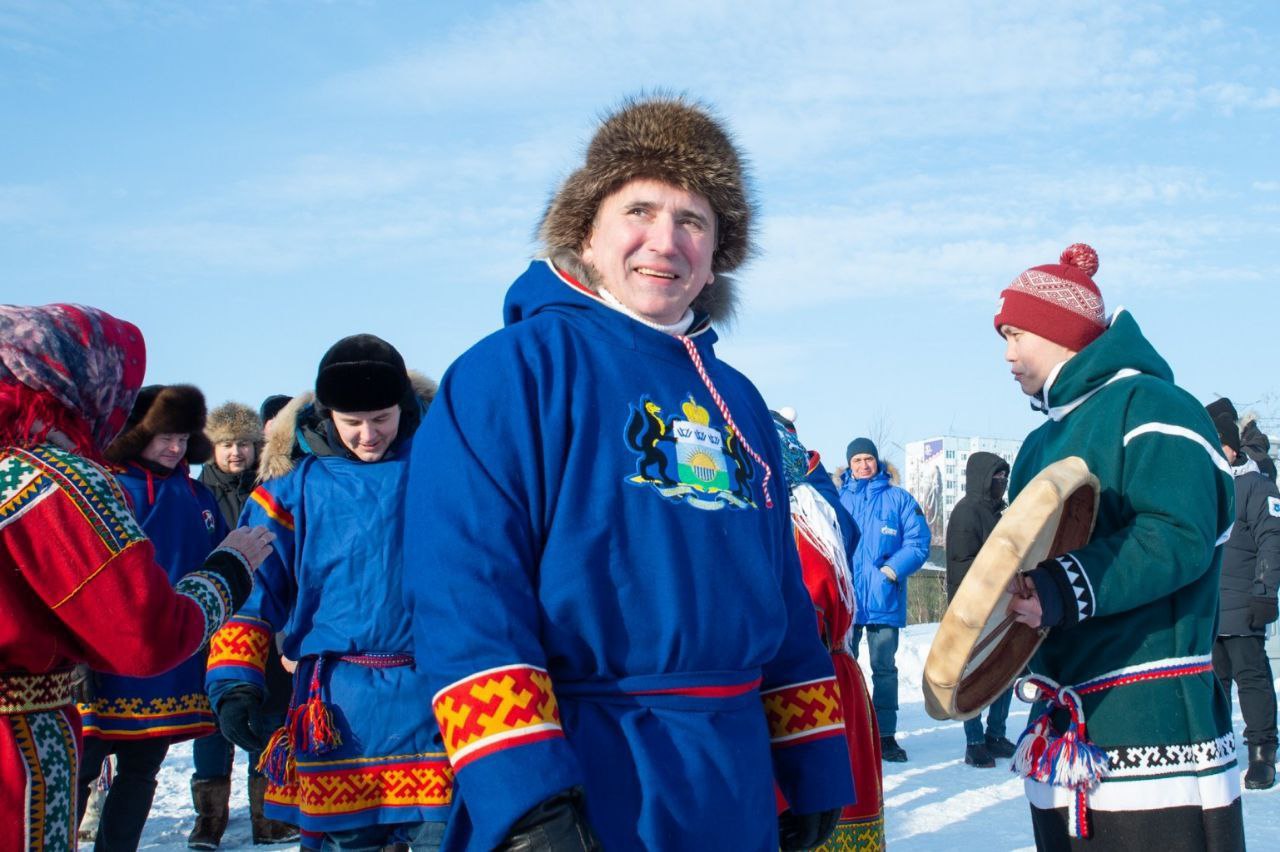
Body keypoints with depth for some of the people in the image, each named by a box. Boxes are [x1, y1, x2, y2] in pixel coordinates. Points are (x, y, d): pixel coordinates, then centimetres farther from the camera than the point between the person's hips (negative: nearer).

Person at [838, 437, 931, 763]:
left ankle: (886, 735, 12)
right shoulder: (837, 499, 9)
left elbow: (918, 542, -1)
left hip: (884, 599, -1)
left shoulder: (898, 499, 5)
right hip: (844, 599, 1)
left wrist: (892, 569, -15)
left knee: (884, 669, 6)